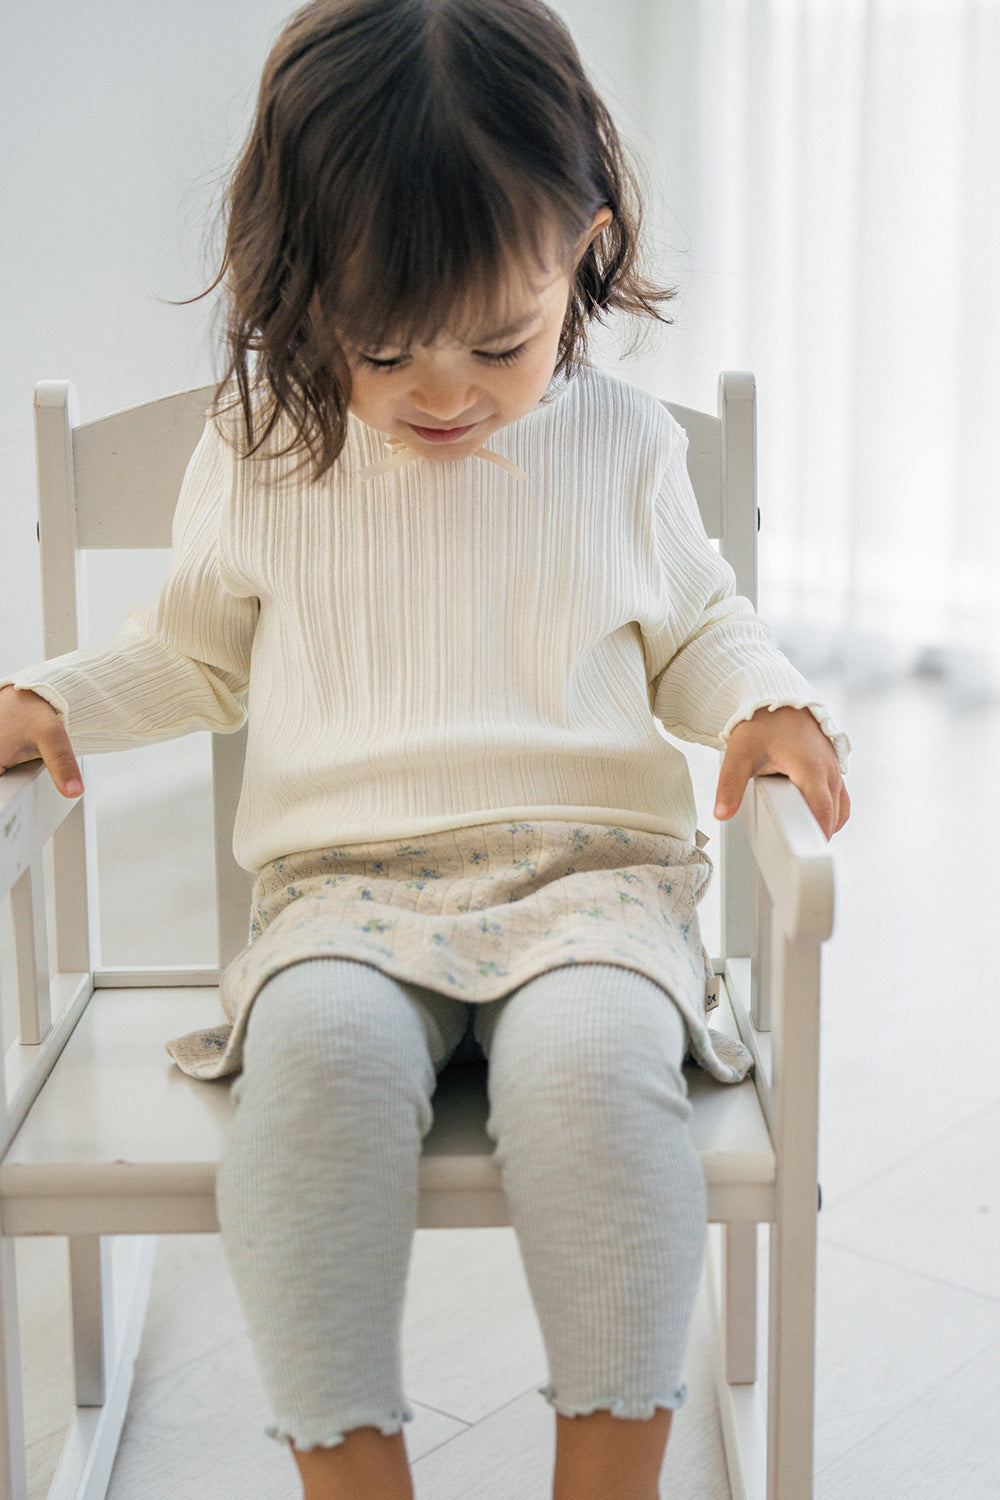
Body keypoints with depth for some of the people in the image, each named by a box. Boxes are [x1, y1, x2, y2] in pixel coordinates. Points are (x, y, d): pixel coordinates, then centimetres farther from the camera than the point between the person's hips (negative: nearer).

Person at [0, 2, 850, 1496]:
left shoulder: (625, 444, 7)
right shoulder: (263, 450, 7)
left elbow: (697, 630, 21)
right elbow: (194, 646, 22)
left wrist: (764, 703, -1)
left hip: (590, 869, 0)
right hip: (348, 882, 1)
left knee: (591, 1052, -34)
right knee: (318, 1044, -35)